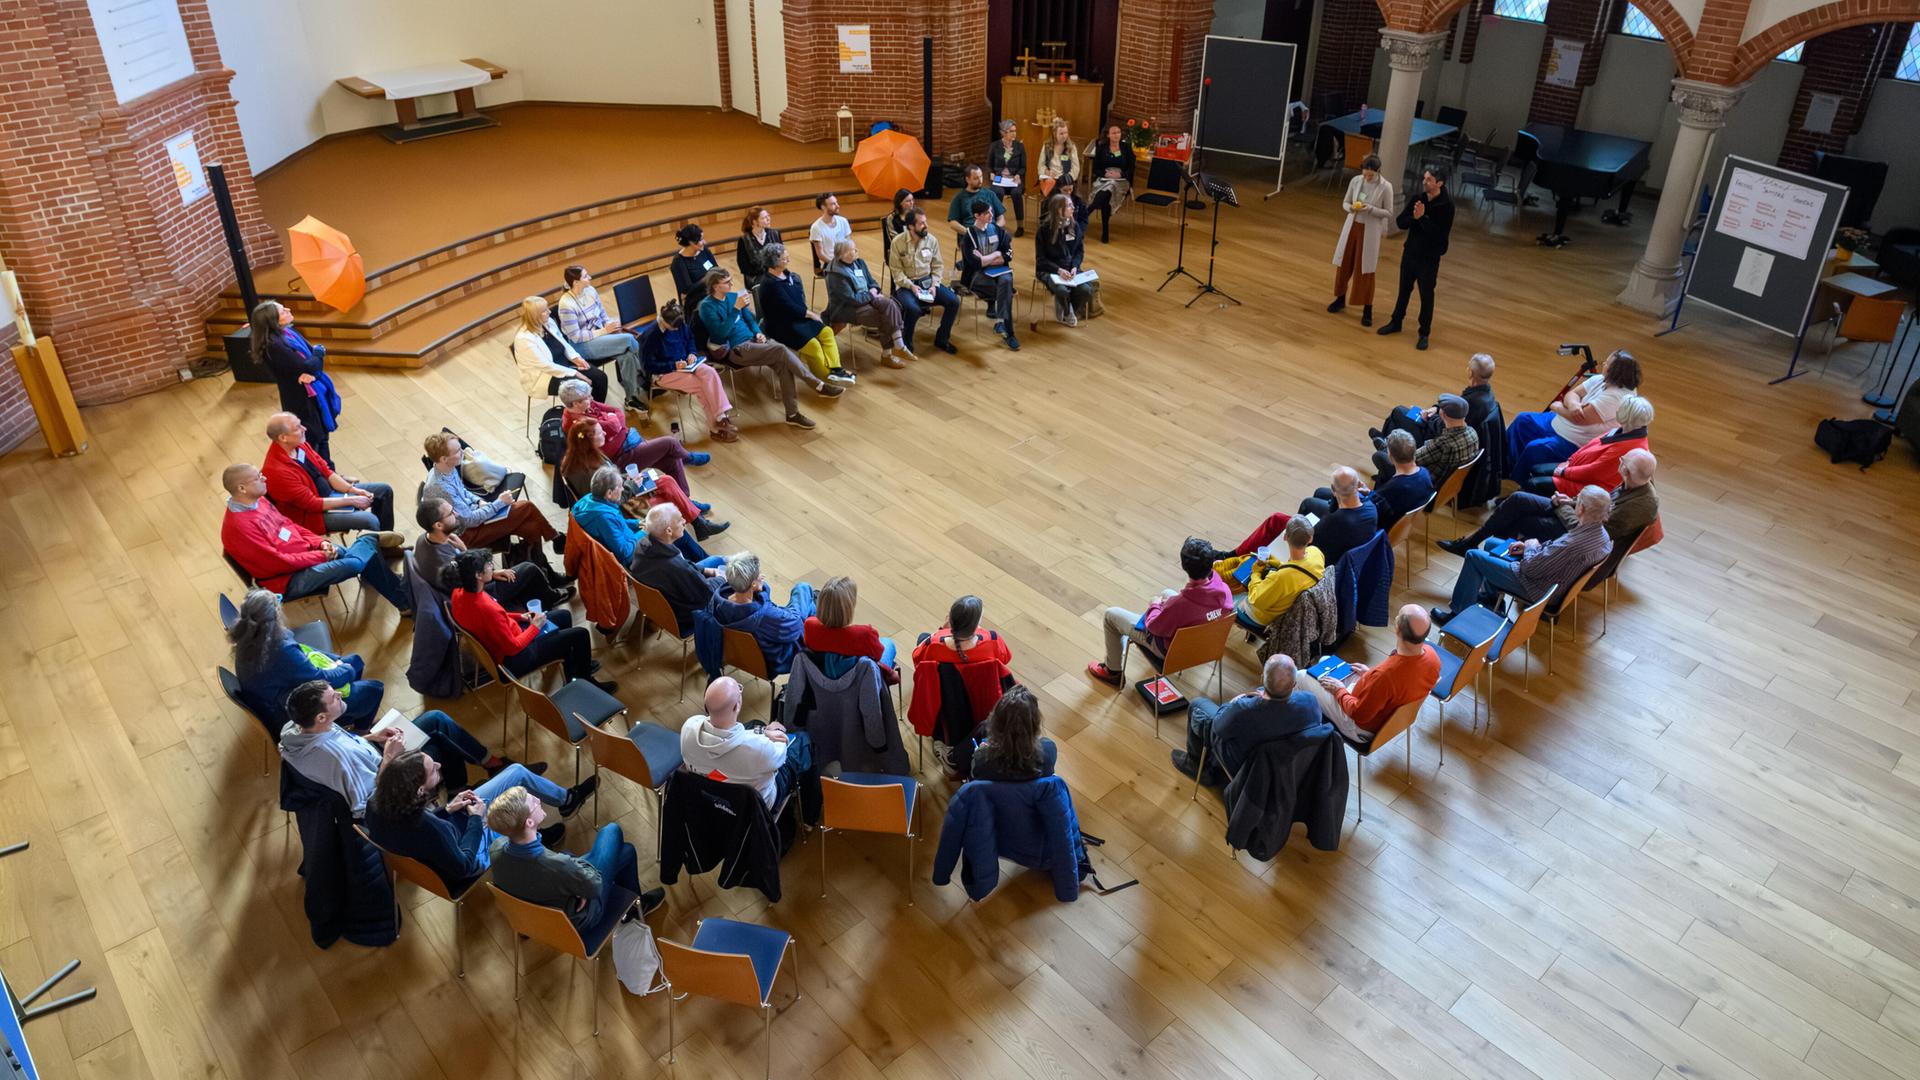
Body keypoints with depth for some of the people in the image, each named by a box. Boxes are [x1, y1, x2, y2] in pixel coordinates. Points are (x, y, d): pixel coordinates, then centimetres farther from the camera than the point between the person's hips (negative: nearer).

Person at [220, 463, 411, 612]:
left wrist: (320, 542, -1)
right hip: (289, 580, -10)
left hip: (306, 553, 10)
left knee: (367, 554, -6)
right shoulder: (239, 526, -26)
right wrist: (321, 556, -16)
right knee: (355, 563, -28)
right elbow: (278, 563, -24)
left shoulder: (258, 501, 4)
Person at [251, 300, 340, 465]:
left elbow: (315, 354, 0)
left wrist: (312, 372, -23)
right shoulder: (274, 346, -27)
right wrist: (319, 352, -9)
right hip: (301, 401, -9)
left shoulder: (288, 332, 0)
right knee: (312, 444, 7)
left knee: (322, 439, 23)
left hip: (315, 393, 9)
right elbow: (306, 367, -29)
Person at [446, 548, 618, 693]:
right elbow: (514, 647, -27)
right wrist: (535, 626, -13)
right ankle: (585, 683, 24)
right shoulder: (487, 609, -38)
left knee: (564, 616, 21)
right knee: (580, 634, -1)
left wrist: (519, 617, 3)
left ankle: (576, 665, 38)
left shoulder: (460, 592, -11)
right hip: (514, 658, -9)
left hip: (503, 640, 9)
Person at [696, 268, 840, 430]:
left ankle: (792, 413, -21)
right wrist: (736, 309, -24)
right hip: (736, 350, -6)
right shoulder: (707, 307, -7)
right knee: (781, 350, -25)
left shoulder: (733, 296, 13)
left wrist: (758, 332, 1)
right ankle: (819, 386, -18)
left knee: (783, 363, -22)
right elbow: (721, 332, -20)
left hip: (752, 340, 6)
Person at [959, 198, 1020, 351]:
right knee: (1006, 291, -31)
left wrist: (984, 259, -6)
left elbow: (1008, 255, 2)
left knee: (1006, 281, -35)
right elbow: (974, 263, -14)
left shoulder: (998, 230, 10)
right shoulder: (968, 236, -2)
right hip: (978, 275, -3)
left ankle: (1000, 320, -33)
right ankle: (1008, 333, -28)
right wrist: (996, 255, -4)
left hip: (999, 269, 3)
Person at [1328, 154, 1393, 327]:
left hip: (1370, 231, -4)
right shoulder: (1356, 181, -4)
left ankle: (1367, 309, 10)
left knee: (1365, 270, 0)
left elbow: (1389, 213, -9)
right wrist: (1351, 208, -17)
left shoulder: (1386, 187, -14)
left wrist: (1370, 209, -24)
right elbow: (1345, 202, 7)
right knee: (1344, 264, 13)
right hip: (1352, 226, 4)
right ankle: (1340, 298, 33)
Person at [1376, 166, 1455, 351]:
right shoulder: (1417, 197, -4)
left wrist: (1422, 217, -27)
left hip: (1429, 258, -5)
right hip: (1410, 252, 5)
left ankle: (1424, 334, 18)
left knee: (1426, 296, 5)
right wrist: (1413, 217, -23)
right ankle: (1396, 323, 36)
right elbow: (1400, 222, -4)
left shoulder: (1446, 205, -18)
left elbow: (1440, 234, -23)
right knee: (1404, 289, 19)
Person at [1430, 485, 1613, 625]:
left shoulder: (1573, 543, -37)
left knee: (1473, 556, -2)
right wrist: (1531, 548, -3)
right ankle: (1488, 595, 36)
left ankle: (1459, 613, 11)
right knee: (1491, 543, 22)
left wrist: (1531, 547, -8)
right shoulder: (1600, 531, -7)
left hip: (1537, 588, -9)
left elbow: (1530, 568, -27)